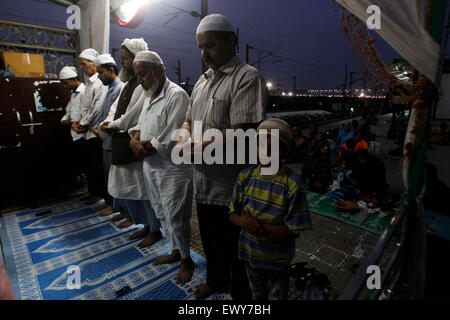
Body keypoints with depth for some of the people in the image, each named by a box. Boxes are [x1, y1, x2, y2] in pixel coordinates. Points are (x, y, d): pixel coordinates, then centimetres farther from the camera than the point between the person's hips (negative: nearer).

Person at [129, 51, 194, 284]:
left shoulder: (177, 95, -15)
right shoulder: (151, 96, 15)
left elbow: (169, 141, -22)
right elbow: (140, 126, 17)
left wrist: (144, 147, -10)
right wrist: (135, 140, -4)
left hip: (172, 170, -9)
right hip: (151, 167, 9)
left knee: (175, 218, 3)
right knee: (162, 215, 20)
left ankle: (186, 259, 27)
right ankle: (175, 251, 40)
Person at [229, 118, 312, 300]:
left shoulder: (292, 184, -23)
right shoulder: (246, 176, -12)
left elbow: (294, 231, -21)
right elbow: (232, 214, -6)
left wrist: (260, 227, -30)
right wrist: (244, 221, -28)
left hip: (277, 258, -3)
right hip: (250, 253, 4)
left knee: (277, 296, 24)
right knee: (257, 295, 30)